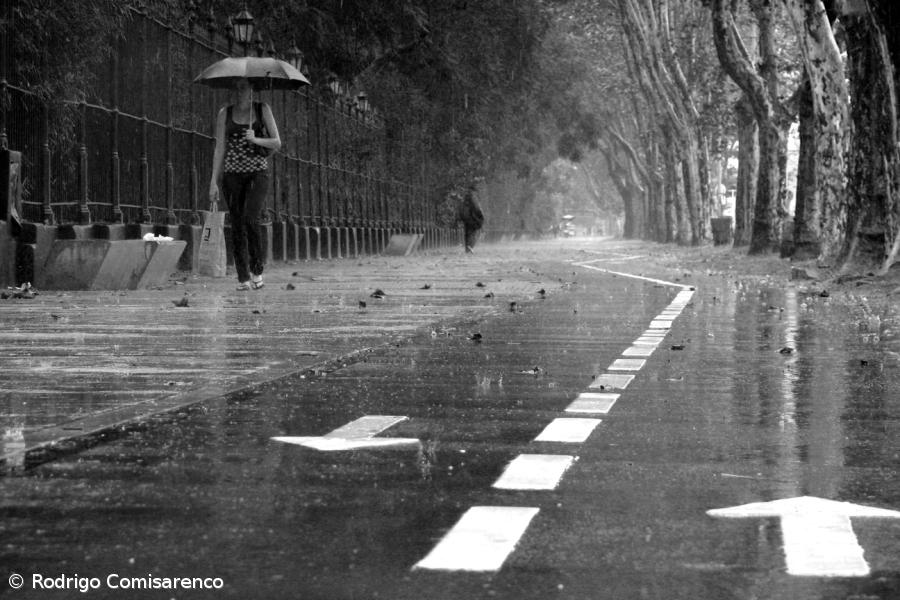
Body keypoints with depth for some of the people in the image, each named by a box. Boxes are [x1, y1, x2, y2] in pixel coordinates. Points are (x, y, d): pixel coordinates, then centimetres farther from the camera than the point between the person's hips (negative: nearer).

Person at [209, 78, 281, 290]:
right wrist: (214, 181, 1)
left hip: (258, 172, -1)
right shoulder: (225, 113, 7)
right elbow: (220, 149, 7)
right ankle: (243, 278, 4)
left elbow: (277, 143, 4)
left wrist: (256, 140, -15)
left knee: (251, 217, -21)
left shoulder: (262, 109, 5)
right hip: (232, 173, 2)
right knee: (237, 225, -2)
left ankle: (257, 267, -3)